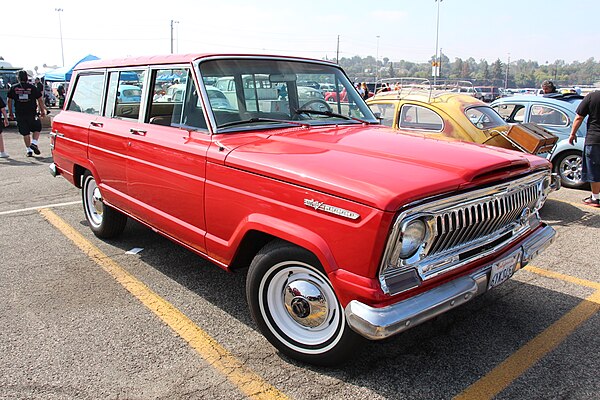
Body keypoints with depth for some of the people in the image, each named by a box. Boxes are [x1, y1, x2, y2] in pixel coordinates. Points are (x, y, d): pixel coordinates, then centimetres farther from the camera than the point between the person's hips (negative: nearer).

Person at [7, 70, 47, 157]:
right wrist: (42, 111, 9)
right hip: (32, 114, -2)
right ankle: (34, 143, -5)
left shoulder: (13, 88, 3)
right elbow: (40, 100, -1)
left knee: (25, 133, 8)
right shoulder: (32, 87, -2)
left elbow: (9, 100, 7)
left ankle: (29, 150, 10)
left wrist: (10, 112, 16)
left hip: (19, 115, 2)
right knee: (37, 129, 16)